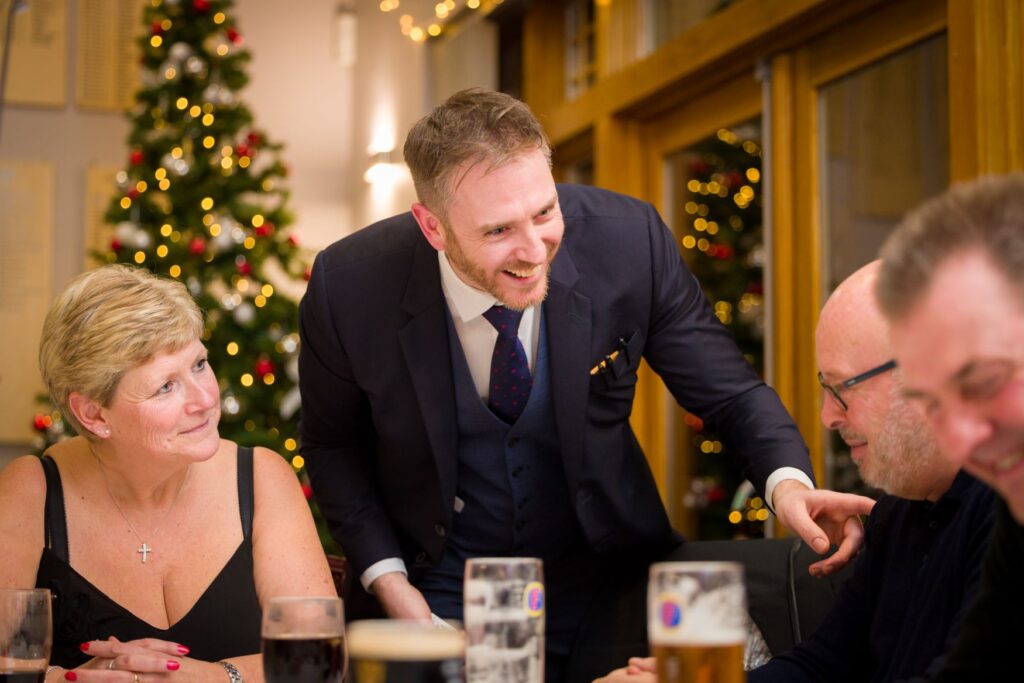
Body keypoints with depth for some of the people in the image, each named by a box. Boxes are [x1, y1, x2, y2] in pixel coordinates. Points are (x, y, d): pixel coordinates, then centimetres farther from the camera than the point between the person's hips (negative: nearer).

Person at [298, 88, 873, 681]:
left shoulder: (629, 239, -20)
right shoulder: (349, 287, -20)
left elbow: (730, 392, -10)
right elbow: (333, 446, 0)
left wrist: (788, 482, -31)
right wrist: (386, 579, -11)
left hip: (604, 567, 1)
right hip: (443, 590, 0)